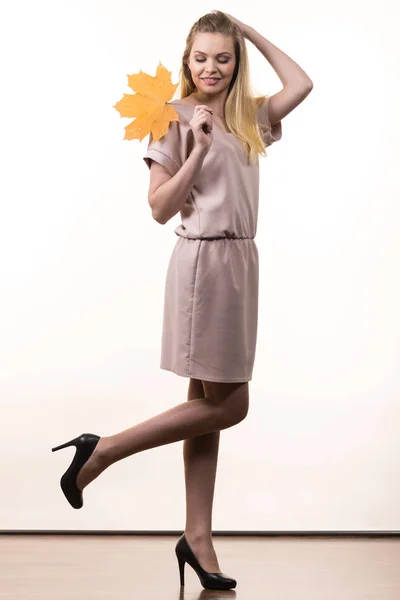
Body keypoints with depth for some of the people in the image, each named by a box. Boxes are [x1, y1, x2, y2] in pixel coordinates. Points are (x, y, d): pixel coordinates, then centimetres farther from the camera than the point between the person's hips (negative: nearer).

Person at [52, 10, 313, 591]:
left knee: (211, 404, 8)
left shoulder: (248, 116, 12)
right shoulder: (176, 119, -5)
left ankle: (198, 537, 14)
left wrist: (251, 29, 13)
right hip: (203, 262, -7)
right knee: (227, 404, -6)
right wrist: (197, 147, -19)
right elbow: (160, 207, -9)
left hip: (240, 261, 7)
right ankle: (102, 451, 5)